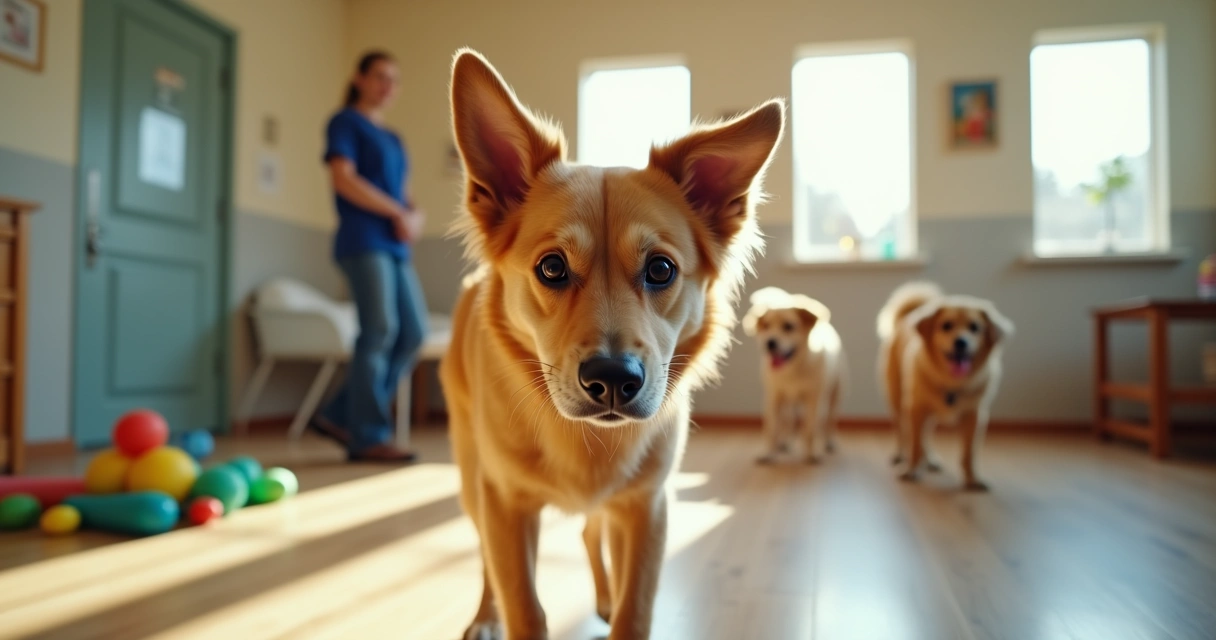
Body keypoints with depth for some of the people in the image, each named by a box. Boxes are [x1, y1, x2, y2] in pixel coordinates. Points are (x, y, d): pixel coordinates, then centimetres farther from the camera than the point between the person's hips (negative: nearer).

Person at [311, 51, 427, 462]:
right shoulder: (346, 122, 4)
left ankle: (340, 416, 8)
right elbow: (344, 179, -11)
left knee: (413, 333, -1)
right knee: (379, 331, -14)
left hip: (395, 246, 7)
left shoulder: (392, 138, 25)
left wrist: (415, 216, -2)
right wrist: (398, 213, -12)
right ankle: (369, 436, -7)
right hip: (363, 241, -7)